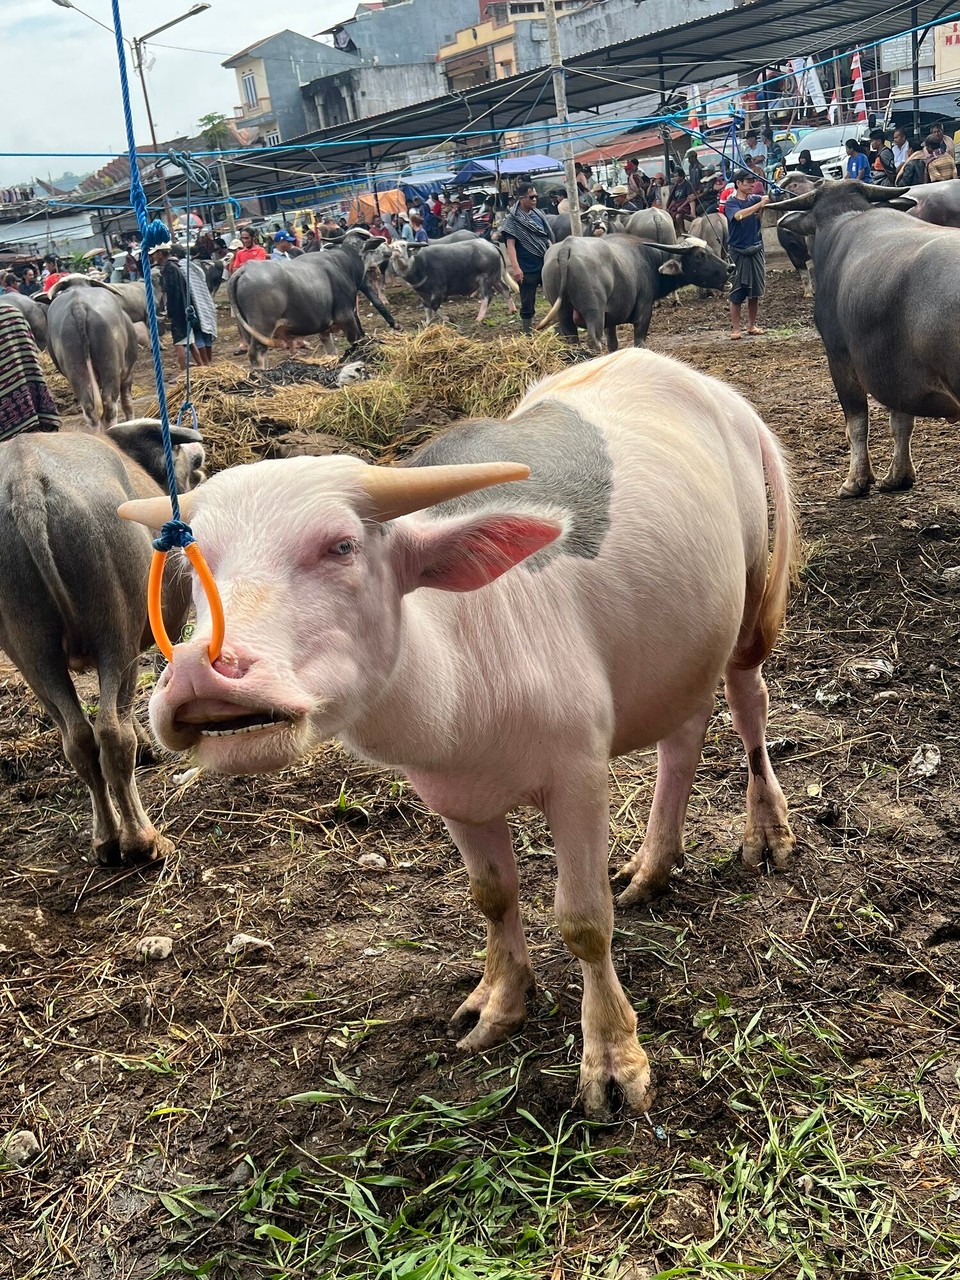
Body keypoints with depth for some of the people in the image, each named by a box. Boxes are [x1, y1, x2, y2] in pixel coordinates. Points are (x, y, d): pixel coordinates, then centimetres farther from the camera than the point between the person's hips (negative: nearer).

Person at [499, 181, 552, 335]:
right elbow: (510, 244, -12)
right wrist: (515, 268, -21)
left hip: (545, 265, 6)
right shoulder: (512, 219, -7)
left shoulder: (538, 214, 10)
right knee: (528, 303, 1)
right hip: (527, 269, -5)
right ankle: (528, 332, 12)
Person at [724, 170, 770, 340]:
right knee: (737, 293, -4)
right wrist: (759, 204, -30)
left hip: (756, 250, 5)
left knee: (755, 291, 7)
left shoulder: (755, 199, 8)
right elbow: (739, 215, -24)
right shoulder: (731, 202, -5)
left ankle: (752, 325, 17)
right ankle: (736, 328, 2)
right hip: (738, 252, -5)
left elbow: (768, 199, -6)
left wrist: (771, 198, -28)